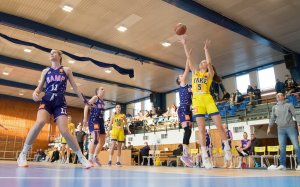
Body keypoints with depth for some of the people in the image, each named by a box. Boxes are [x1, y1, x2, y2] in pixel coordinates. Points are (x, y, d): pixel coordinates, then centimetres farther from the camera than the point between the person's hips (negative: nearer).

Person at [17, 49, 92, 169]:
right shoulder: (45, 71, 16)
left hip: (60, 103, -1)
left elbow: (74, 86, 14)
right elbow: (40, 87, 16)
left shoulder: (66, 70, 11)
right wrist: (35, 93, -8)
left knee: (64, 131, -13)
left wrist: (84, 100, 13)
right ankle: (22, 155, -15)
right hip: (46, 101, 1)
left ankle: (81, 157, 2)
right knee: (40, 122, -29)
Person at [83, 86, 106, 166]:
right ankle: (90, 158, -13)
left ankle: (95, 157, 22)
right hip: (93, 120, -8)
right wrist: (85, 117, -20)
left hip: (101, 121, 8)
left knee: (102, 141, 9)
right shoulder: (95, 97, -2)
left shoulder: (102, 101, 18)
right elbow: (86, 106, -11)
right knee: (96, 138, -20)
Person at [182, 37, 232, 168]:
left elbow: (209, 62, -7)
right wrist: (184, 45, 15)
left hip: (207, 99, -2)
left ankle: (227, 148, 18)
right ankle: (205, 156, -1)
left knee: (219, 125, -3)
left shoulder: (210, 74, 11)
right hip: (197, 100, 2)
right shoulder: (195, 72, 20)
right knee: (201, 128, -3)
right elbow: (189, 58, 16)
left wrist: (206, 49, -5)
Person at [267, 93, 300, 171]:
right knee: (282, 148, 1)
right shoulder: (274, 107, 17)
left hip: (291, 127, -3)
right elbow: (272, 118, 19)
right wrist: (269, 127, 11)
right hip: (281, 129, 3)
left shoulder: (289, 105, 7)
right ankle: (282, 165, 2)